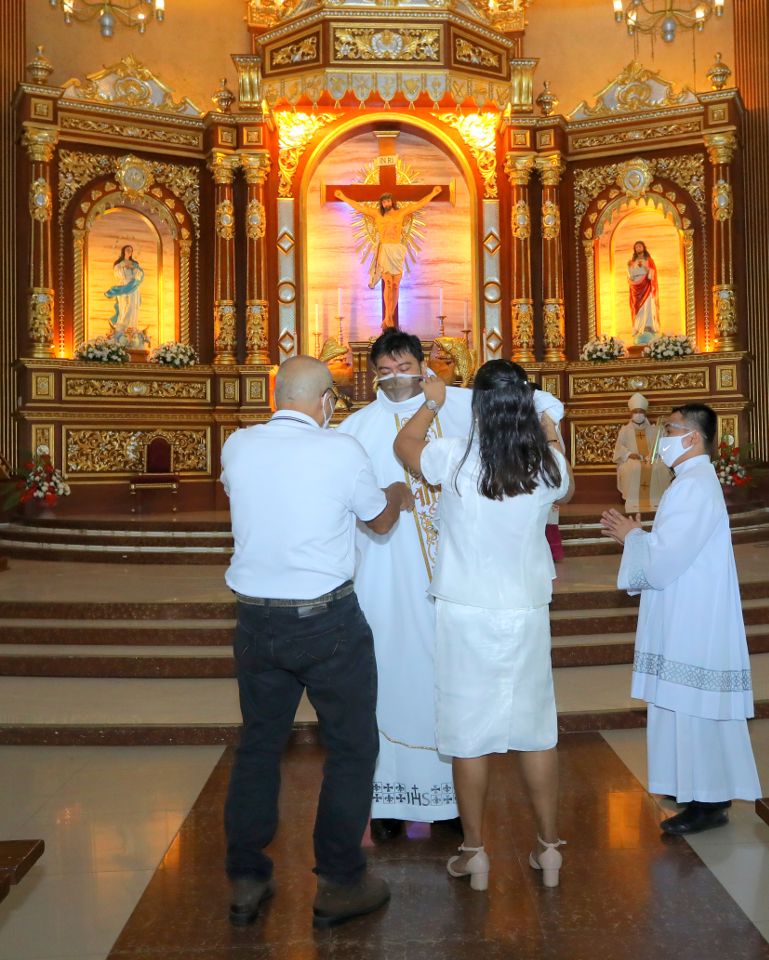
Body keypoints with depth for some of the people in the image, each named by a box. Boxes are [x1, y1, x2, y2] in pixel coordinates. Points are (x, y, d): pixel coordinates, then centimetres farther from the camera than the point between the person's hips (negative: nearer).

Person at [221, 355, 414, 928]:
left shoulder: (237, 447, -1)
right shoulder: (342, 451, -12)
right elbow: (379, 520, 4)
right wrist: (399, 496, 28)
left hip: (256, 619, 5)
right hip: (328, 622, -4)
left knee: (258, 745, 17)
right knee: (352, 747, 12)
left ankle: (246, 882, 28)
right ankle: (340, 884, 21)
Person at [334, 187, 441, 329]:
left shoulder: (400, 213, 8)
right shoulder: (377, 213, 7)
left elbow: (419, 204, 10)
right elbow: (359, 207, 9)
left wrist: (432, 194, 8)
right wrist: (343, 197, 7)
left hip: (397, 251, 2)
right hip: (384, 251, -2)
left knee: (395, 285, 0)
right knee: (388, 282, -13)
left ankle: (389, 317, 6)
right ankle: (388, 317, -13)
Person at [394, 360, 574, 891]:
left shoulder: (455, 457, -14)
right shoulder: (547, 464, -6)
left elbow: (404, 443, 8)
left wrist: (432, 403, 23)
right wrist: (553, 440, 33)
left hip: (467, 613, -2)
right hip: (527, 612, 3)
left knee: (469, 731, 8)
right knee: (536, 728, 14)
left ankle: (474, 852, 20)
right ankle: (550, 846, 26)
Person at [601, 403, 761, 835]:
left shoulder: (693, 487, -20)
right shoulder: (694, 481, 14)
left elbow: (665, 560, -24)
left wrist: (632, 536, -7)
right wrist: (638, 535, 5)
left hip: (693, 623, -10)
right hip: (688, 619, 10)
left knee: (694, 709, -1)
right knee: (693, 709, 17)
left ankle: (709, 801, 10)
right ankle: (707, 790, 29)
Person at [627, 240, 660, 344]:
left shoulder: (649, 260, 7)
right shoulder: (632, 261, 15)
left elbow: (652, 274, -3)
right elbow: (630, 276, 10)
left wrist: (644, 266, -16)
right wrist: (629, 267, -8)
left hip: (647, 289, -3)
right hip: (637, 289, 3)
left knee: (648, 310, -12)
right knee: (638, 311, -4)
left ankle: (649, 337, -17)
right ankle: (639, 338, -7)